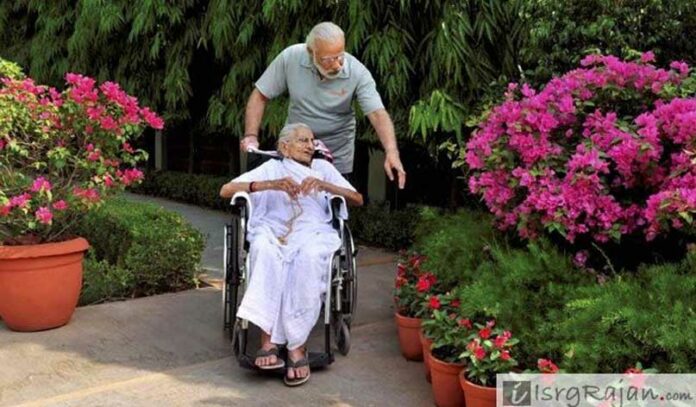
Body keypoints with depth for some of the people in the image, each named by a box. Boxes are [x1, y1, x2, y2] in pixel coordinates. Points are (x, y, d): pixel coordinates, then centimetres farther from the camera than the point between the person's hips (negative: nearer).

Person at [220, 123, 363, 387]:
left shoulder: (323, 168, 28)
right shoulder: (271, 168, 24)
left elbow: (357, 199, 14)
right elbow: (226, 191, 9)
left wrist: (324, 185, -4)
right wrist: (271, 184, -6)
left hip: (313, 232, 0)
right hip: (272, 231, 0)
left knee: (308, 256, -37)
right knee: (265, 250, -37)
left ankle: (297, 345, -36)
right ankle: (269, 339, -38)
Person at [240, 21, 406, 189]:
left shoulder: (358, 73, -22)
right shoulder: (290, 57, -17)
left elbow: (378, 114, -29)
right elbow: (260, 96, -8)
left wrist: (391, 152, -45)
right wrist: (251, 135, -20)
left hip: (337, 158, -1)